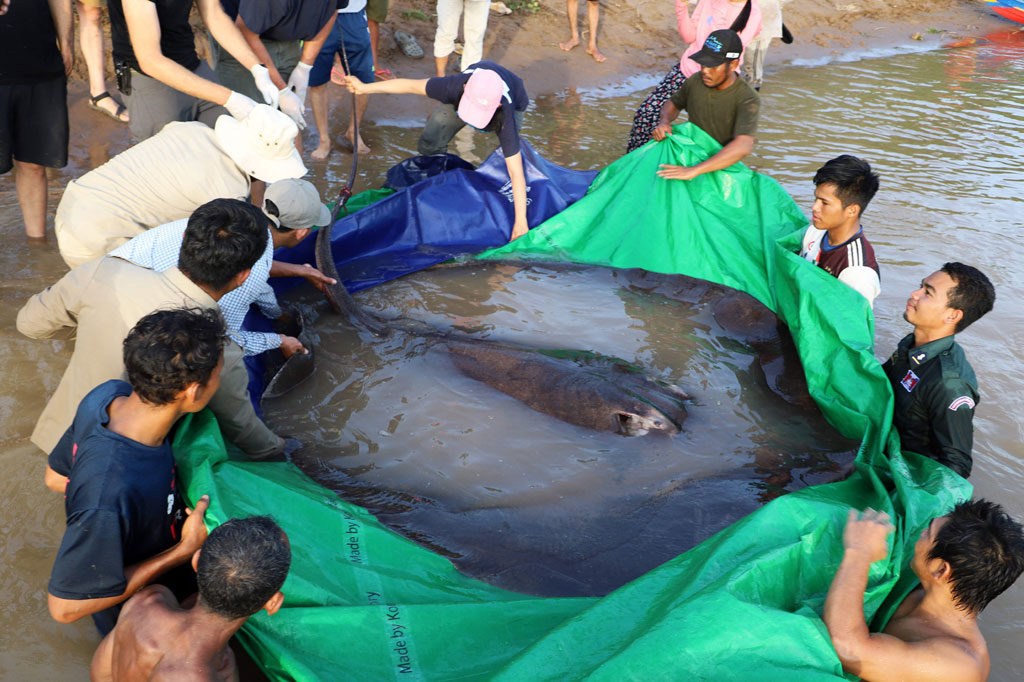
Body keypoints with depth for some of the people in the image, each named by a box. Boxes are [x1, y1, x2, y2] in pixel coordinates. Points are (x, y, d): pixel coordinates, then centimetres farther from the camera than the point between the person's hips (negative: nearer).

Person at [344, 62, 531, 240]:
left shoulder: (505, 118, -48)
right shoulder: (454, 86, -44)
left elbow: (516, 173, -46)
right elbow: (412, 85, -26)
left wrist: (520, 222, -49)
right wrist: (365, 87, -18)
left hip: (514, 101, -2)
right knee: (429, 145, -3)